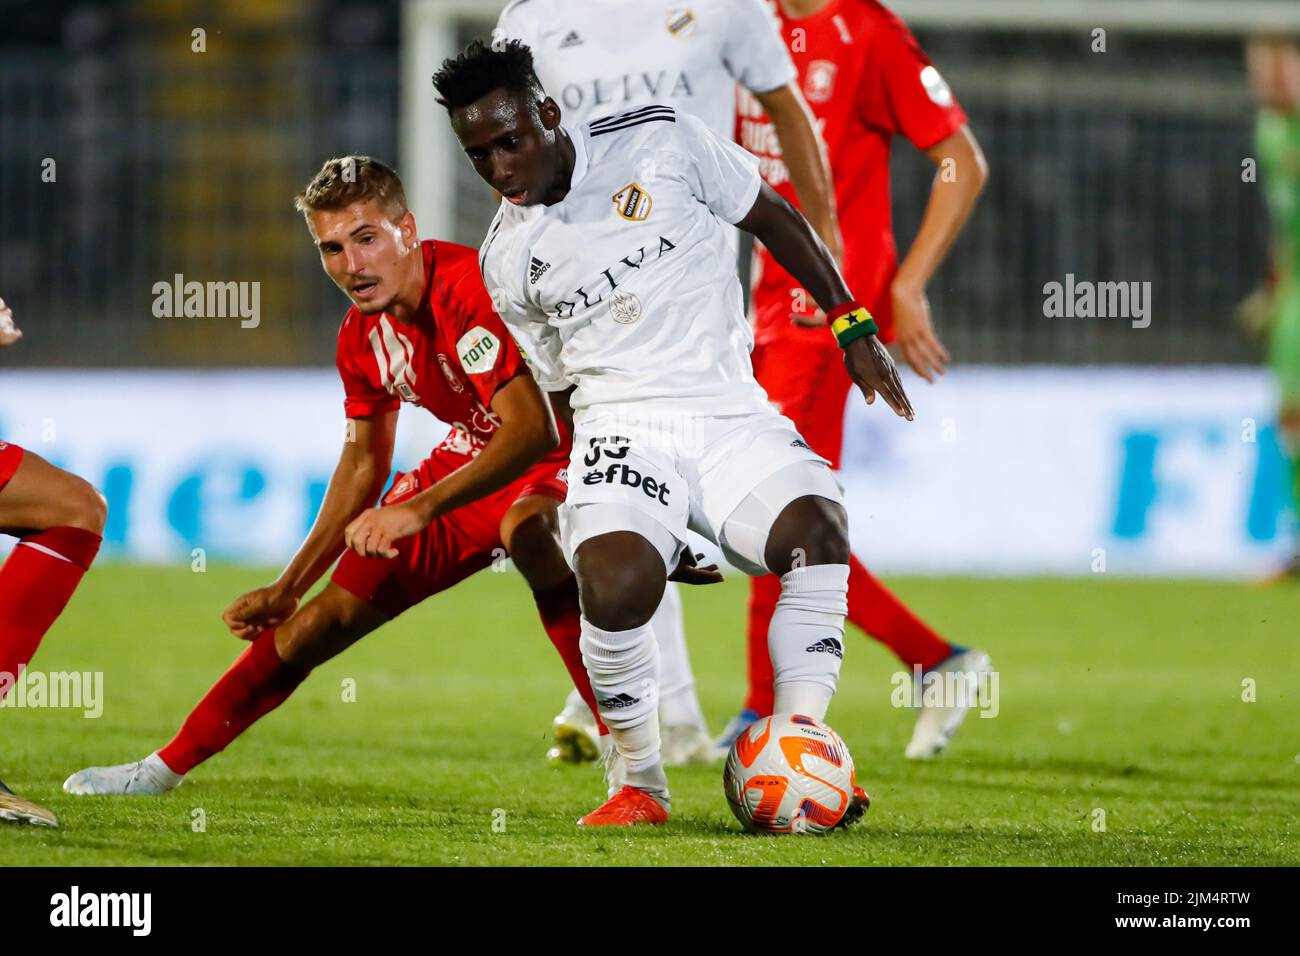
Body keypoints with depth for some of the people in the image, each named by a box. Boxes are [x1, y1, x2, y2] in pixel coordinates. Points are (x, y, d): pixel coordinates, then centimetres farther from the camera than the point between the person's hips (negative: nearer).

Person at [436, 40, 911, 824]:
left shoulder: (661, 142, -1)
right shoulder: (506, 263, 7)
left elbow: (775, 219, 9)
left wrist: (852, 326, 5)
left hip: (731, 412, 0)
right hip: (623, 427, 0)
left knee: (818, 527, -29)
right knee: (615, 581, -29)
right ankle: (640, 785, -10)